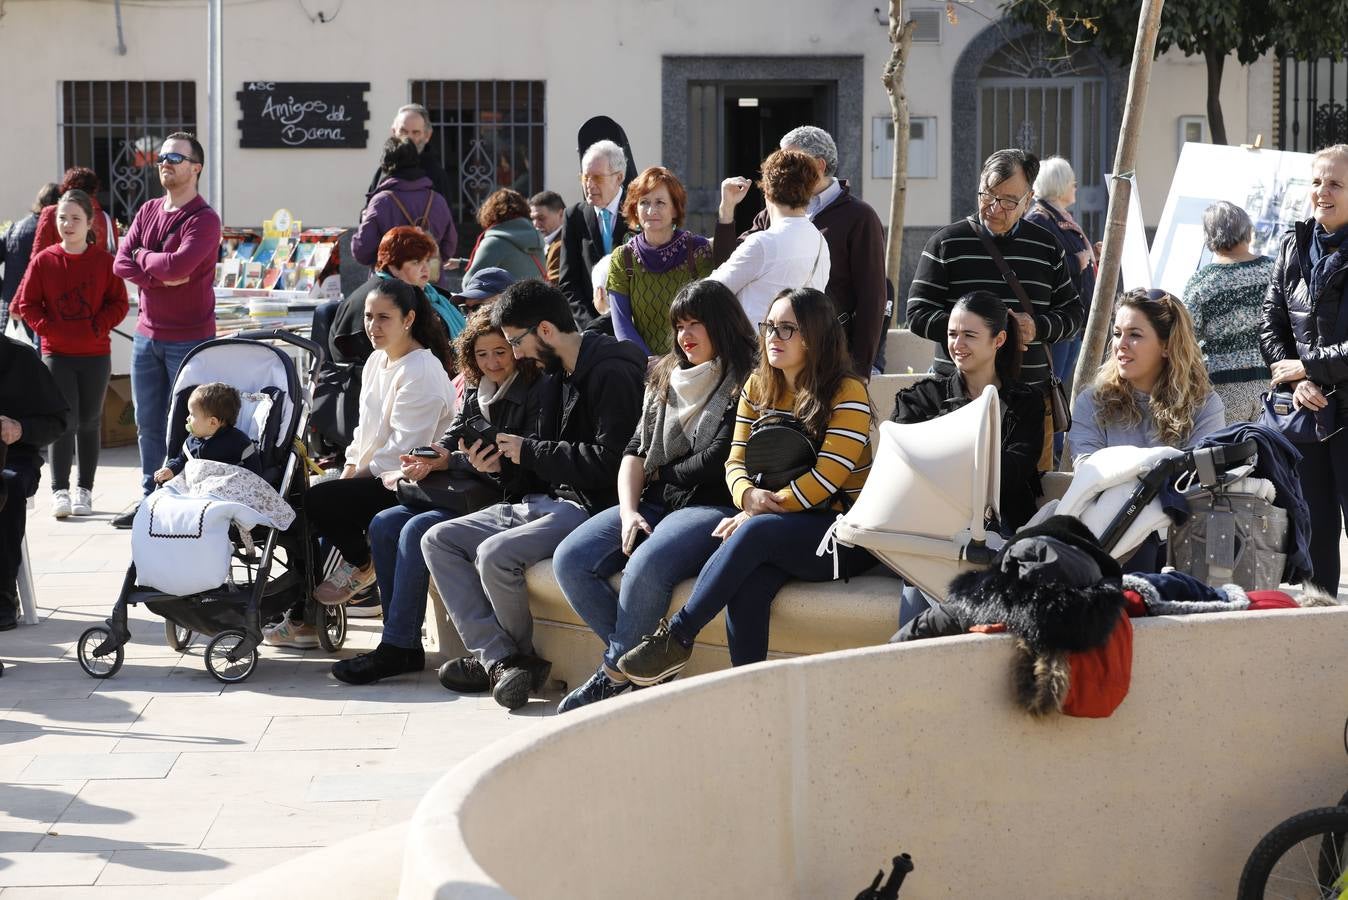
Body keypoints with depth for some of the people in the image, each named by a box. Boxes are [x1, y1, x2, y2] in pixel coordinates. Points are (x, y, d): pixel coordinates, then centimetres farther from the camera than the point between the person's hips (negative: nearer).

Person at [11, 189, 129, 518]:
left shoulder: (104, 261, -2)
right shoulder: (43, 261, -1)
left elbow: (119, 303, 1)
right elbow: (26, 303, 3)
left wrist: (98, 327, -13)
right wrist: (46, 328, -10)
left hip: (95, 354, 1)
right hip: (56, 354, -1)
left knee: (89, 422, 7)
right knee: (65, 420, -9)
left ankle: (84, 490, 17)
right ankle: (60, 491, -6)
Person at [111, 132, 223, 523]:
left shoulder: (204, 220, -12)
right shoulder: (148, 211, 10)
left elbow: (177, 265, -25)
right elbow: (121, 263, 1)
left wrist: (143, 256, -7)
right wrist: (161, 277, -14)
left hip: (189, 339, -7)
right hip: (147, 336, 7)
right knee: (148, 425, 12)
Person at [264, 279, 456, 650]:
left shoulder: (422, 371, -17)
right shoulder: (377, 361, 13)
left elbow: (405, 446, -21)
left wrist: (360, 474, -13)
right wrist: (350, 470, 5)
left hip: (403, 482, -10)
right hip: (373, 474, 10)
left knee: (317, 501, -23)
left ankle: (359, 565, 5)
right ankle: (302, 620, 4)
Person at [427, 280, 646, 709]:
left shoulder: (611, 373, -14)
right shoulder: (554, 375, 17)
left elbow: (609, 460, -22)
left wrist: (529, 452, -13)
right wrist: (502, 462, 3)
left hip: (592, 506, -11)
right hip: (549, 499, 11)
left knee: (494, 554, -30)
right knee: (438, 540, 2)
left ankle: (518, 654, -1)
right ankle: (501, 659, -13)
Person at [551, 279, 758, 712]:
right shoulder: (665, 378, 20)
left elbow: (716, 463, -9)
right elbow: (636, 450, 13)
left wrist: (664, 473, 7)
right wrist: (628, 512, -3)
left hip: (713, 507, -8)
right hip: (655, 503, 8)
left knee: (645, 568, -36)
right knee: (570, 561, -16)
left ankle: (614, 674, -16)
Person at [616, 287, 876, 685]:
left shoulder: (847, 392, -6)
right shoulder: (758, 387, 13)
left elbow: (827, 477, -15)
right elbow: (736, 462, 8)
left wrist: (761, 511, -18)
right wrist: (748, 495, -16)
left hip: (844, 535, -5)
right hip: (781, 533, 5)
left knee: (756, 532, -33)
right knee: (747, 583, -30)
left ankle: (676, 636, -27)